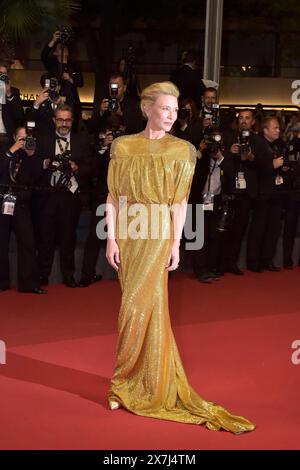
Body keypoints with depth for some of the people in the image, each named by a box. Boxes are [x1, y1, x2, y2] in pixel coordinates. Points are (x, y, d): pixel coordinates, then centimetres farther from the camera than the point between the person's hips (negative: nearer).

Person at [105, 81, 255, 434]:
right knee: (145, 305, 7)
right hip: (127, 233, 2)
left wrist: (175, 243, -9)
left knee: (141, 305, -4)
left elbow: (180, 201, -3)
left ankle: (127, 382, 11)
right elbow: (113, 196, 3)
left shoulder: (181, 150, 0)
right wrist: (111, 238, -4)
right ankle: (134, 380, 20)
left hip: (158, 235, -2)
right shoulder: (123, 147, 5)